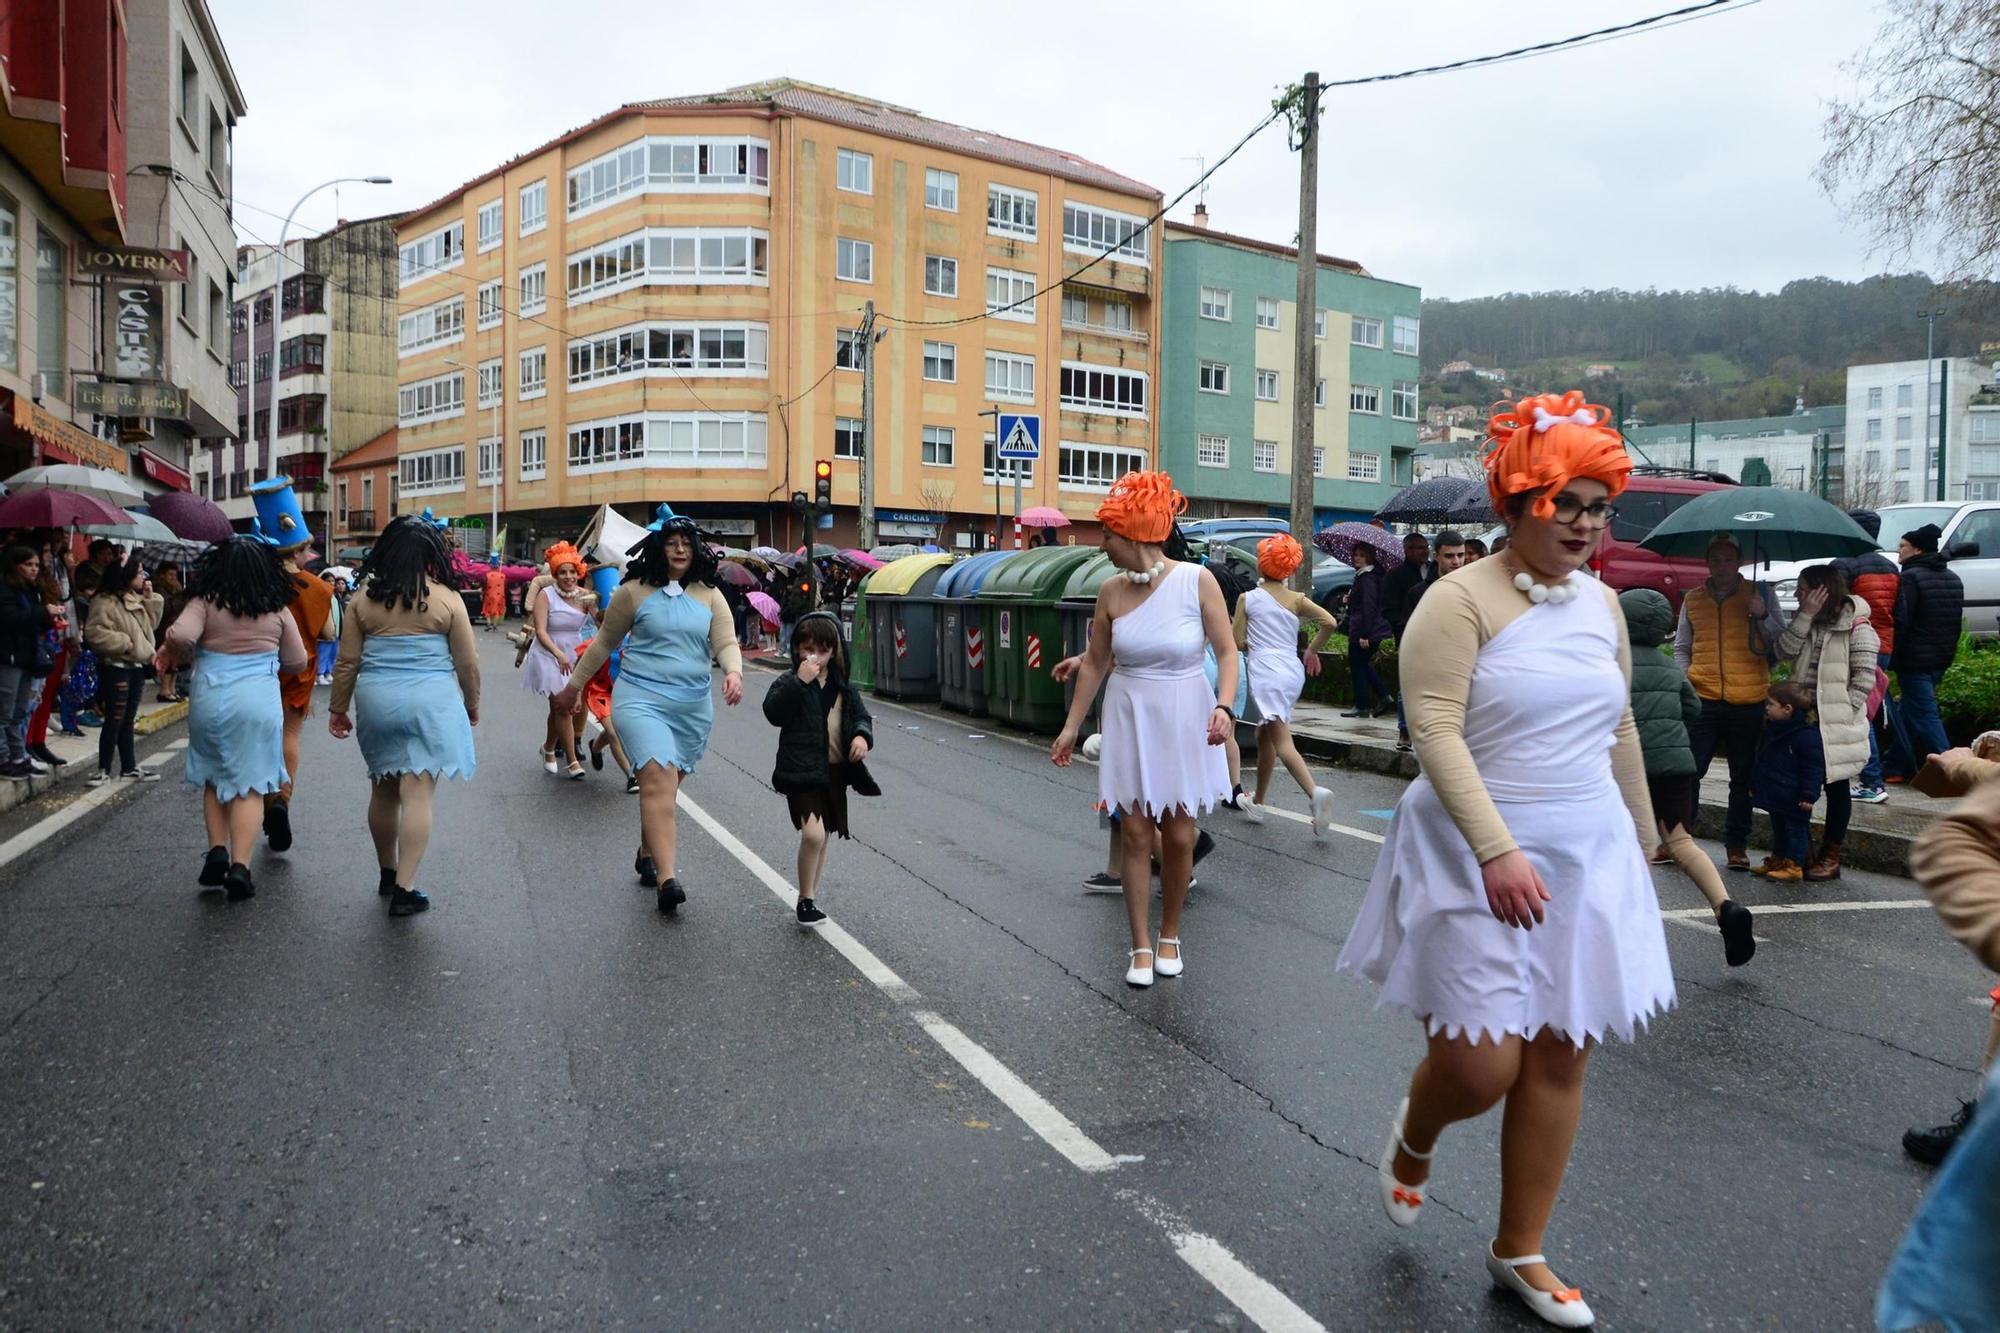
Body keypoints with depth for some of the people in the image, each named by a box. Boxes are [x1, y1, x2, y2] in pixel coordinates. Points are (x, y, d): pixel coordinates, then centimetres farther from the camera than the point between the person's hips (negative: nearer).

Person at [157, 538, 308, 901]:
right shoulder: (277, 610, 2)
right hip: (259, 701, 0)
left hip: (211, 699, 0)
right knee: (250, 784, 1)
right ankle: (239, 865, -7)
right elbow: (297, 661, 8)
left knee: (214, 779, 18)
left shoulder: (205, 602, -3)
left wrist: (171, 652, 3)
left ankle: (217, 852, 10)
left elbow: (180, 635, -19)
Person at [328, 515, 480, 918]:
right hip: (429, 703, -3)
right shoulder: (447, 599, -5)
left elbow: (347, 662, 4)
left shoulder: (363, 599, 1)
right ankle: (404, 889, -6)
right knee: (418, 795, -3)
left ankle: (387, 874, 31)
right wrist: (471, 705, 14)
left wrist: (338, 708, 16)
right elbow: (468, 663, -2)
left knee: (383, 791, 18)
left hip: (376, 701, 3)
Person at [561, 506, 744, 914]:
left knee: (666, 786, 12)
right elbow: (604, 642, 11)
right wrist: (574, 684, 17)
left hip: (694, 705, 4)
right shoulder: (635, 591, 0)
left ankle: (647, 856, 34)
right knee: (658, 778, -19)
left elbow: (726, 643, 1)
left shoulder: (709, 595, 7)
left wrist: (733, 671, -22)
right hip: (641, 698, -4)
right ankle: (667, 879, -26)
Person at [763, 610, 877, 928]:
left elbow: (861, 716, 13)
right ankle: (806, 899, -3)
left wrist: (862, 735, -8)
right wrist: (800, 682, -27)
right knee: (813, 833, -19)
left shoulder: (843, 686, 8)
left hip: (836, 771, 6)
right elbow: (773, 712, -22)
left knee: (823, 836, 16)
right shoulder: (789, 683, -6)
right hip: (802, 771, -5)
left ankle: (812, 894, 33)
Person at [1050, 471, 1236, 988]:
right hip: (1130, 720, 2)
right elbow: (1095, 662, 8)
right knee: (1135, 835, 1)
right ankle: (1141, 945, 13)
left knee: (1179, 836, 5)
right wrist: (1071, 727, 11)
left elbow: (1227, 653, -7)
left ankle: (1170, 935, 26)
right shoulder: (1111, 591, -2)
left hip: (1185, 722, -2)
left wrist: (1223, 706, -23)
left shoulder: (1197, 581, -11)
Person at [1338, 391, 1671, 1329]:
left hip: (1587, 859, 6)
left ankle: (1519, 1252, 27)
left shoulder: (1603, 605, 9)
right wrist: (1498, 850, -28)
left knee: (1560, 1061, 9)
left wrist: (1641, 845, 20)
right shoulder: (1461, 600, -11)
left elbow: (1619, 735, 18)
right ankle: (1412, 1140, 30)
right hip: (1476, 860, -6)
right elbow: (1437, 733, -20)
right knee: (1481, 1066, -7)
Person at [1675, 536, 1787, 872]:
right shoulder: (1692, 600, 12)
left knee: (1743, 779, 7)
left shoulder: (1760, 595, 7)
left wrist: (1763, 616, -12)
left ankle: (1736, 845, 17)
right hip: (1703, 699, 1)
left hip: (1748, 702, -1)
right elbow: (1681, 647, 19)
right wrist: (1684, 679, 4)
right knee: (1688, 771, -4)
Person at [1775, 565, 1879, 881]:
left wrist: (1839, 712, -16)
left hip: (1837, 724, -6)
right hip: (1803, 718, 6)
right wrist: (1806, 615, -12)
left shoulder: (1857, 628, -9)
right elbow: (1784, 650, -6)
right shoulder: (1808, 625, 11)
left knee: (1836, 787, 5)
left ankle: (1831, 857, 13)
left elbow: (1864, 678, -12)